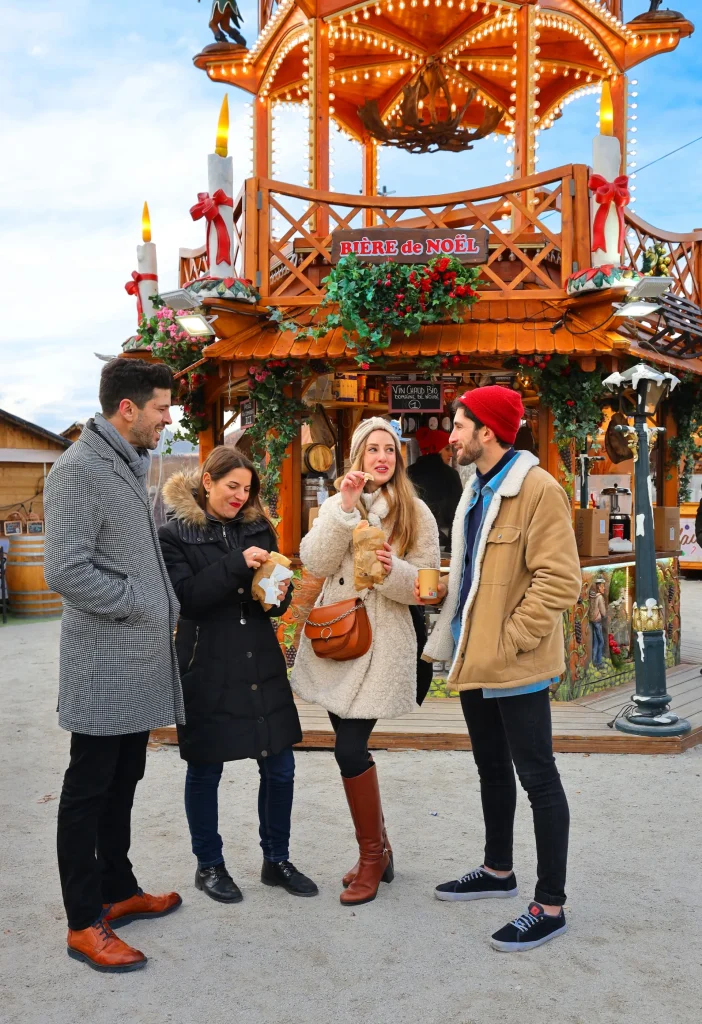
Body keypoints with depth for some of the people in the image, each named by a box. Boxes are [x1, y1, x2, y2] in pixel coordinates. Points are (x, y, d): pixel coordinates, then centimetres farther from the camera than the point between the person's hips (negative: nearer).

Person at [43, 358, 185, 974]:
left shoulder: (131, 467, 13)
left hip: (139, 662, 9)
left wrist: (168, 611, 11)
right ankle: (85, 924, 13)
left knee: (122, 785, 18)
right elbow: (66, 572, -22)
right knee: (89, 791, 2)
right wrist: (141, 604, -15)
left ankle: (118, 892, 32)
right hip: (104, 666, -9)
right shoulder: (80, 470, -15)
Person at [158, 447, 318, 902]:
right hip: (207, 669, -4)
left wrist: (280, 594, -10)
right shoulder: (176, 534, -5)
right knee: (205, 771, 8)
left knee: (280, 766, 8)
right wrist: (237, 565, -24)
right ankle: (209, 865, 27)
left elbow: (275, 594, 13)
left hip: (262, 664, 5)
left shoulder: (258, 528, 9)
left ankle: (277, 860, 26)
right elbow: (186, 597, -16)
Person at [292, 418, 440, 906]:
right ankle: (379, 849, 26)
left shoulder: (415, 513, 0)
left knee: (350, 747, -10)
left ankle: (372, 857, 9)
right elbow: (315, 563, -7)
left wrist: (392, 570, -22)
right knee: (352, 746, 9)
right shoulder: (338, 504, 10)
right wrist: (346, 507, -15)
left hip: (381, 642, -4)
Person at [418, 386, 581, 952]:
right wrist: (443, 592, 6)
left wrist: (510, 641, -21)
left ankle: (550, 906, 12)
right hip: (474, 657, 9)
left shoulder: (537, 489, -16)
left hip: (515, 664, -9)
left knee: (537, 777, 1)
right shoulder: (477, 491, 13)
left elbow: (559, 580, -21)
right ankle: (498, 870, 38)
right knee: (492, 768, 21)